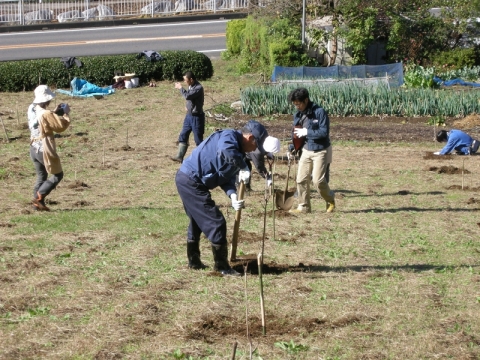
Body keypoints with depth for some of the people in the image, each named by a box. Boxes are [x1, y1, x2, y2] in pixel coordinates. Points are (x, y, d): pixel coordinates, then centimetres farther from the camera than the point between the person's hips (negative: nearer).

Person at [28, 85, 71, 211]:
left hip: (34, 148, 8)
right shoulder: (46, 114, -22)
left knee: (41, 176, 18)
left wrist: (56, 112, 14)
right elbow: (62, 125, -17)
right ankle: (39, 197, -4)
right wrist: (66, 113, -2)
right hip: (44, 149, -8)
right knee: (58, 174, 5)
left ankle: (37, 204, 13)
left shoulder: (32, 110, 4)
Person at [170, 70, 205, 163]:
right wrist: (187, 106, 3)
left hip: (196, 116, -9)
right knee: (183, 136, 10)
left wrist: (180, 88, -16)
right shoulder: (191, 86, 6)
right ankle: (179, 156, 15)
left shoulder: (198, 88, -21)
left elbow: (187, 96, -31)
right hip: (189, 115, 9)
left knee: (198, 139, -1)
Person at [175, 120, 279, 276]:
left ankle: (194, 261, 37)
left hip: (188, 181, 11)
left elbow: (226, 176, 10)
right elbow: (225, 151, -40)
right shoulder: (229, 136, -16)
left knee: (197, 221, 25)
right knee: (216, 222, -7)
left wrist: (232, 195, -8)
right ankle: (222, 266, 0)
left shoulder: (238, 151, 13)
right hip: (190, 180, -11)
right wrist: (244, 167, -29)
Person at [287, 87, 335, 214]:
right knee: (301, 179, 4)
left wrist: (306, 132, -22)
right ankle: (304, 206, 16)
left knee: (318, 180, -9)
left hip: (320, 151, -6)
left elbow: (324, 132, -22)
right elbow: (295, 133, 15)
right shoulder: (298, 115, 3)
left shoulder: (320, 112, -17)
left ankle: (330, 200, 16)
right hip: (306, 150, 6)